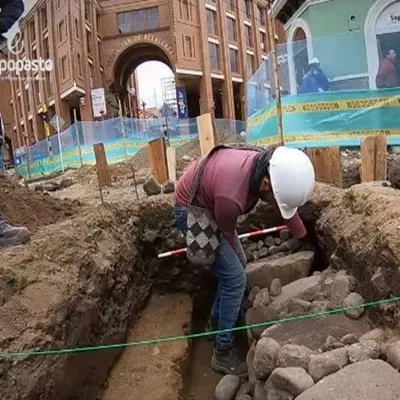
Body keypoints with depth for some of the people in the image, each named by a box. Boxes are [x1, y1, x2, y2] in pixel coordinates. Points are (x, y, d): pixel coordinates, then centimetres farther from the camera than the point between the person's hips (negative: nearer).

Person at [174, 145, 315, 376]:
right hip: (191, 210, -8)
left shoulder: (269, 164, -19)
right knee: (235, 278, -9)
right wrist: (232, 258, 5)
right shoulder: (231, 198, -40)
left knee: (238, 263, 16)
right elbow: (227, 234, -16)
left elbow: (287, 201, 3)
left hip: (208, 201, 8)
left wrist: (303, 236, 14)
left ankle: (216, 321, 34)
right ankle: (223, 353, 6)